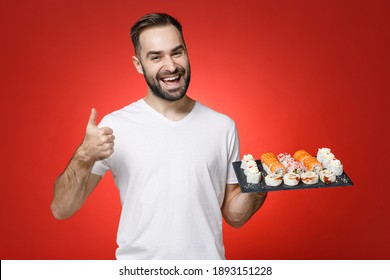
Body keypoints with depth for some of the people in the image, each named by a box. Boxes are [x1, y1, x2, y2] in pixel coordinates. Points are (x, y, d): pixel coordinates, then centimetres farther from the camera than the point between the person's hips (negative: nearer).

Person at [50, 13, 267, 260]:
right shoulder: (114, 126, -11)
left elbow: (234, 216, 1)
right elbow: (61, 210, -10)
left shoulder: (223, 126, -5)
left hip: (208, 262, 2)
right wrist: (84, 157, -27)